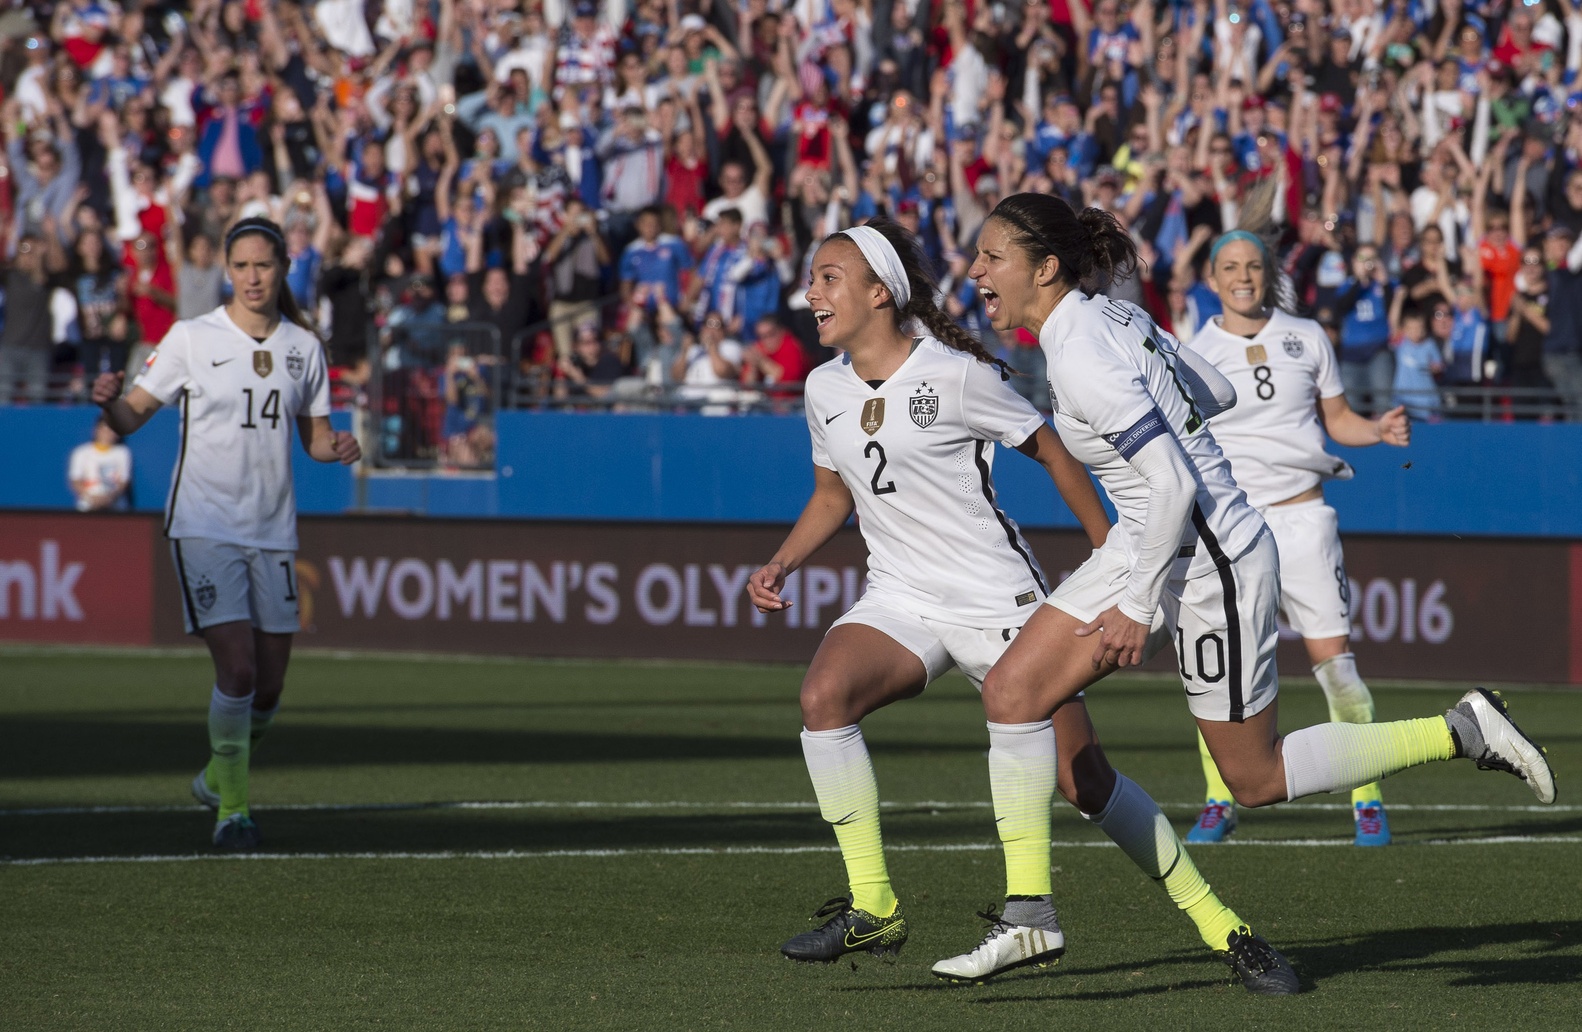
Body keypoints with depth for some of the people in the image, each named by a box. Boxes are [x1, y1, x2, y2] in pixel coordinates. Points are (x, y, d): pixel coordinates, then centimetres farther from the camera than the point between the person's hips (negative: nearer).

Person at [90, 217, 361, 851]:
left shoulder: (302, 346, 7)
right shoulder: (192, 339, -4)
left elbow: (314, 435, 16)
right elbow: (131, 417, -4)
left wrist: (337, 448, -7)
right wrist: (109, 401, -27)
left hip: (272, 531, 4)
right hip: (204, 527, -4)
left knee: (269, 684, 4)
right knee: (237, 670, -16)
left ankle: (217, 778, 31)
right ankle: (230, 809, -3)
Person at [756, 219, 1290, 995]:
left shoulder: (955, 375, -13)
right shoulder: (824, 390, 4)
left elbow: (1051, 451, -3)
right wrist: (782, 565, 4)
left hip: (999, 601, -5)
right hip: (900, 601, 5)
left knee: (1085, 780, -5)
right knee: (823, 694, -26)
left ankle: (1216, 922, 14)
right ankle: (873, 909, -18)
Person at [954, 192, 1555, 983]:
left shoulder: (1080, 359, -23)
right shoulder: (1112, 316, 4)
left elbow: (1173, 483, -26)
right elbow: (1208, 394, 17)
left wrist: (1136, 606, -21)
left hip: (1208, 560, -10)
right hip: (1149, 543, 10)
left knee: (1255, 779, 4)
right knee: (1011, 689, -1)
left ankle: (1462, 732, 11)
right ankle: (1027, 911, 1)